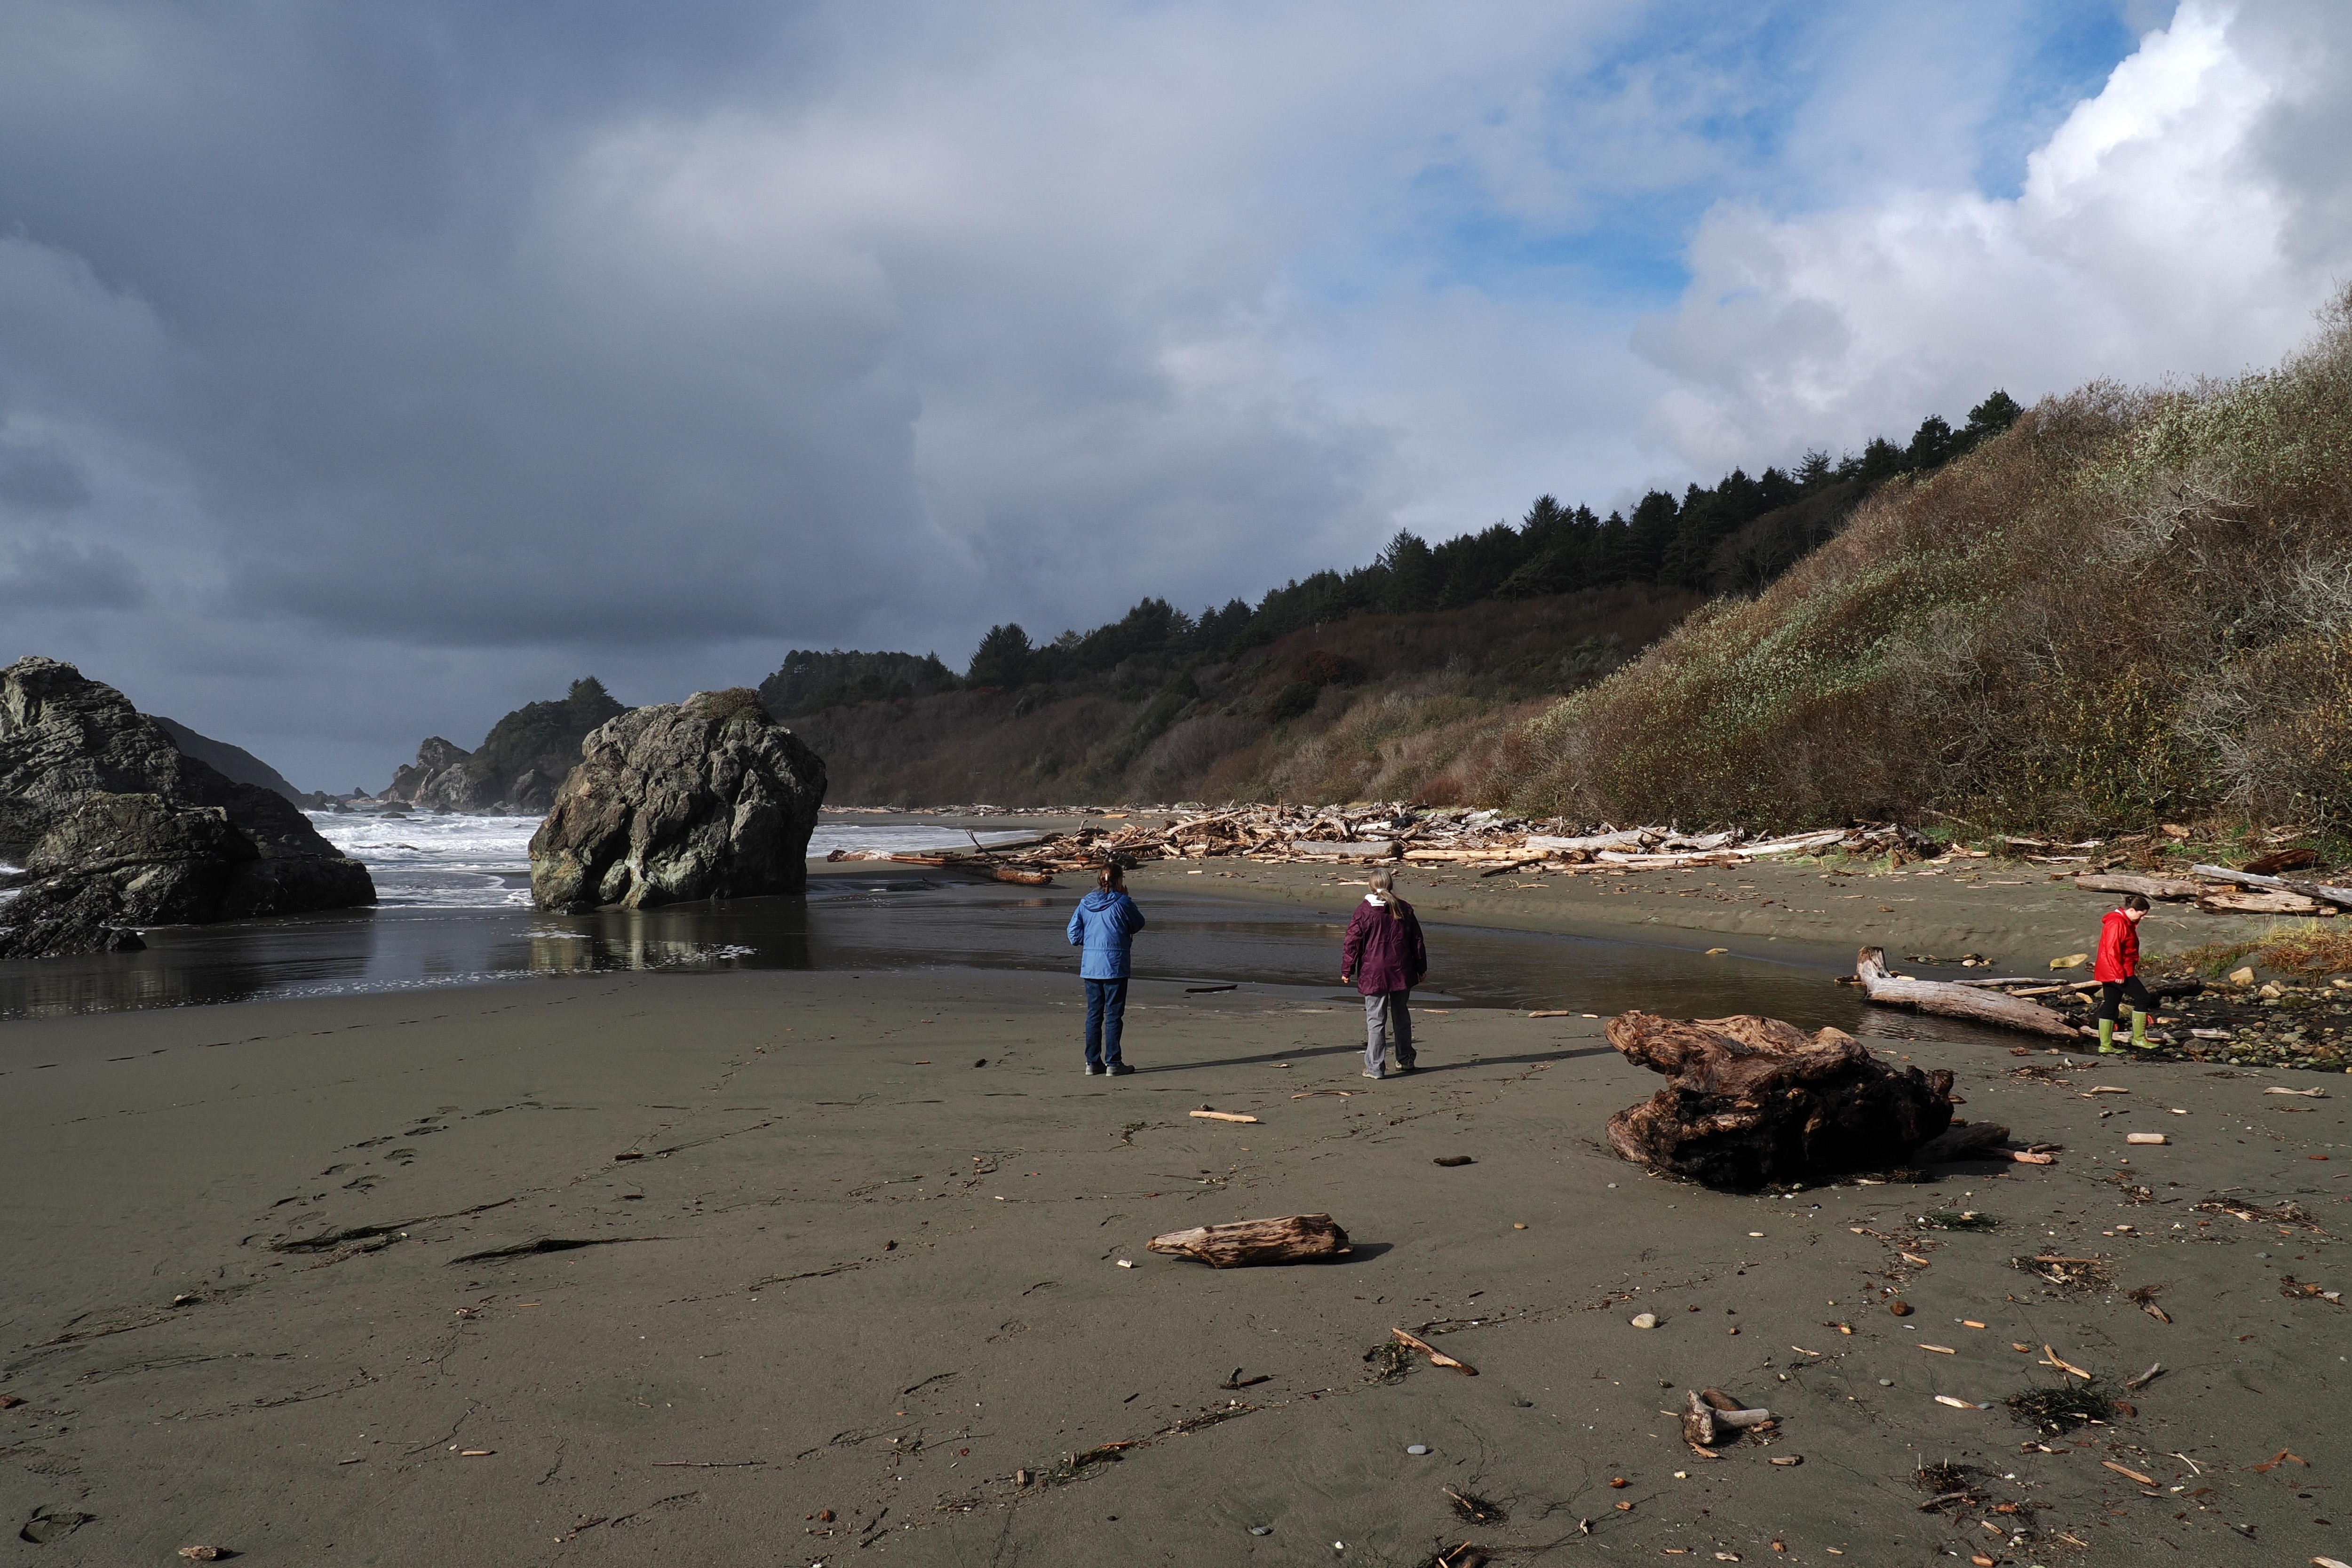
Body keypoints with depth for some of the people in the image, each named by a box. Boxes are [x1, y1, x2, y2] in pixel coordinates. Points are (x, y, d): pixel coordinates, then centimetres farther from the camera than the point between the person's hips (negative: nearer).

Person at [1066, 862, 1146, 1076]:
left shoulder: (1085, 903, 4)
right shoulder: (1122, 903, -10)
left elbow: (1074, 935, 5)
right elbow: (1139, 924, 6)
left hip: (1089, 966, 5)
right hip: (1114, 966, -5)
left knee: (1094, 1014, 11)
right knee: (1114, 1014, 2)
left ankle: (1093, 1062, 15)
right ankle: (1113, 1063, 3)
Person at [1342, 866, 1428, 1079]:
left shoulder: (1364, 911, -8)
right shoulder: (1405, 909, 2)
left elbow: (1352, 942, -7)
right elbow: (1417, 941, 9)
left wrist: (1346, 970, 2)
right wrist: (1422, 968, 20)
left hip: (1373, 975, -3)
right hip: (1401, 973, 3)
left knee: (1375, 1021, 0)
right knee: (1401, 1016, 18)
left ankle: (1375, 1067, -1)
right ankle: (1405, 1060, 28)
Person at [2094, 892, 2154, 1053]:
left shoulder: (2126, 922, 16)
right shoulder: (2117, 923, -18)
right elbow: (2112, 951, -22)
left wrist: (2134, 967, 22)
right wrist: (2119, 974, -21)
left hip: (2112, 973, 11)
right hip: (2116, 973, -11)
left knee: (2109, 1007, 9)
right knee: (2143, 998, -3)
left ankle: (2105, 1046, 10)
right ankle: (2139, 1038, 5)